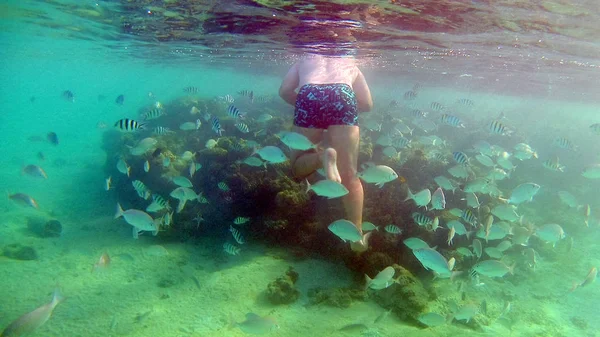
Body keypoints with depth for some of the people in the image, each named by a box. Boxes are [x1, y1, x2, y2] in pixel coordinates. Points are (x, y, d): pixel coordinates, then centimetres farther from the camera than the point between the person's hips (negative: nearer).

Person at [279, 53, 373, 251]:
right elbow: (367, 104, 28)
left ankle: (322, 157, -18)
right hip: (343, 96, 1)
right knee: (349, 175, 5)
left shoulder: (304, 61, 37)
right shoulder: (351, 65, 38)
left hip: (310, 97, 0)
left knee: (298, 166, 14)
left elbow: (284, 91, 19)